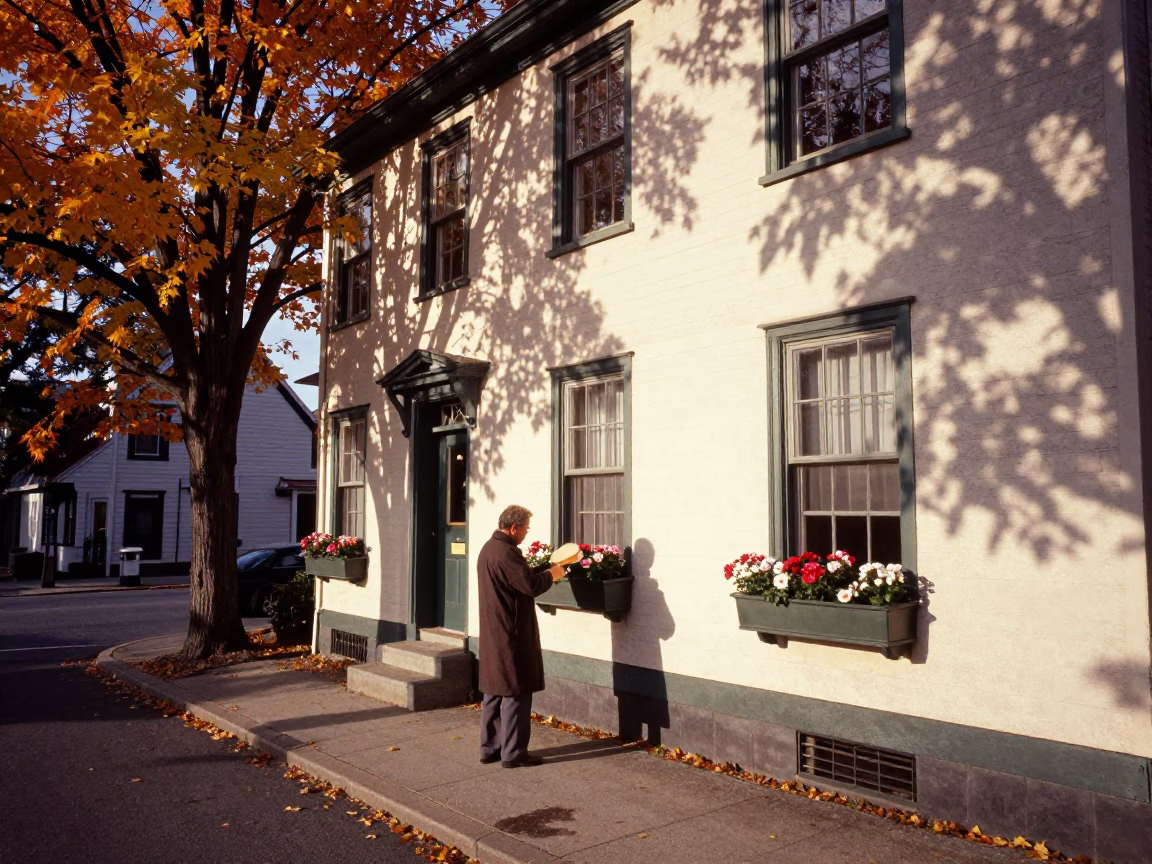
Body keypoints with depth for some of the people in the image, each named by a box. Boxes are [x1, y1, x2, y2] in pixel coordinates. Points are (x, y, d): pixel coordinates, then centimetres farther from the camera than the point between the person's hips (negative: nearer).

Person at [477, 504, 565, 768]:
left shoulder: (489, 548, 13)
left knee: (494, 692, 15)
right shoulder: (506, 553, -21)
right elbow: (532, 585, -23)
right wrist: (552, 574, -5)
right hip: (511, 635, -10)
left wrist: (548, 567, 13)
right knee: (515, 693, -1)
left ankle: (489, 748, 22)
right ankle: (513, 753, 5)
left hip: (493, 634, 10)